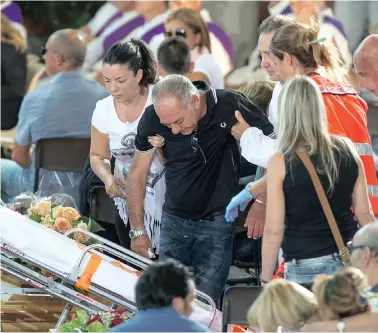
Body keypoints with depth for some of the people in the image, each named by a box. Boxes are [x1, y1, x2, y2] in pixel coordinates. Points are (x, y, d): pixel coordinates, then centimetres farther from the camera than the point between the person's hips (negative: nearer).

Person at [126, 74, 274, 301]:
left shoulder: (230, 106, -16)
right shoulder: (152, 118, -9)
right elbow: (138, 174, 1)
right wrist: (138, 231, -2)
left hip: (216, 221, -3)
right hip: (174, 220, 3)